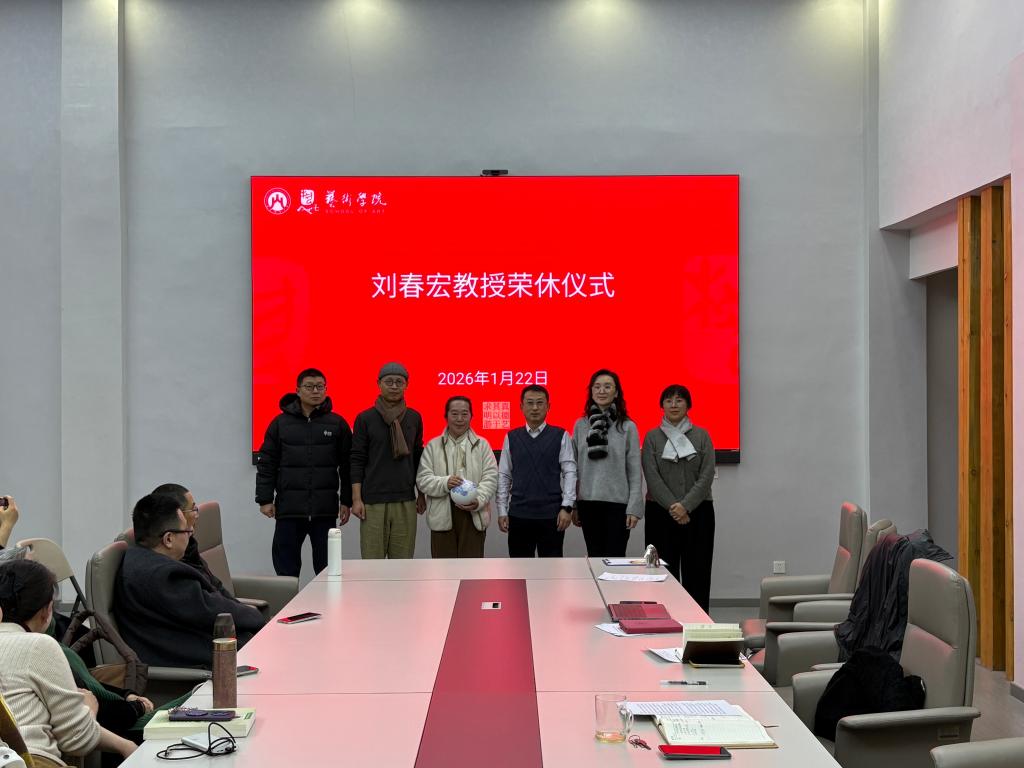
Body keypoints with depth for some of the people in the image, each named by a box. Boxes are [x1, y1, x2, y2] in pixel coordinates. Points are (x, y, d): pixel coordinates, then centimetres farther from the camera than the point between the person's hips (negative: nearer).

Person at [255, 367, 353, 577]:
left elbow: (347, 465, 5)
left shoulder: (337, 424, 3)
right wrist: (265, 499, 0)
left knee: (326, 567, 6)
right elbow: (266, 463, 5)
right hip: (288, 509, 0)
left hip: (325, 510, 0)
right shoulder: (281, 422, 4)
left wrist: (346, 501, 2)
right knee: (286, 567, 5)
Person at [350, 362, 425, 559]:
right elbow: (357, 460, 0)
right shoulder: (365, 419, 1)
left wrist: (421, 495, 12)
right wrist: (356, 499, -5)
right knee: (372, 560, -3)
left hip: (406, 501, 2)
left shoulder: (414, 418, 9)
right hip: (372, 502, -2)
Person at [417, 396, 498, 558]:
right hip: (442, 515, 0)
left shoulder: (482, 445, 8)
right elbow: (422, 479, 1)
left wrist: (478, 500, -17)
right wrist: (445, 483, -18)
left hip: (473, 515, 0)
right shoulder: (433, 446, 7)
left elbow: (490, 477, 1)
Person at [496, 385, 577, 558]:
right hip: (518, 515, 2)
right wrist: (502, 511, 2)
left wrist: (567, 507, -11)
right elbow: (503, 476, 7)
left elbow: (570, 472, -3)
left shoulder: (561, 436, 2)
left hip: (551, 515, -2)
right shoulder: (511, 438, 8)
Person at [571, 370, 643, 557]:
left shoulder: (628, 427, -1)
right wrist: (572, 505, 6)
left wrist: (634, 507, -7)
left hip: (618, 502, -3)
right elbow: (574, 468, 8)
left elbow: (635, 471, -2)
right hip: (587, 502, 3)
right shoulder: (580, 425, 6)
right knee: (594, 558, 9)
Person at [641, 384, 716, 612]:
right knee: (665, 572, 0)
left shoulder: (702, 436, 5)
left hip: (697, 512, 0)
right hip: (660, 513, 0)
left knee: (697, 572, 1)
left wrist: (686, 505, -15)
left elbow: (707, 476, -3)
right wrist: (672, 506, -15)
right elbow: (652, 476, -4)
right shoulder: (652, 437, 5)